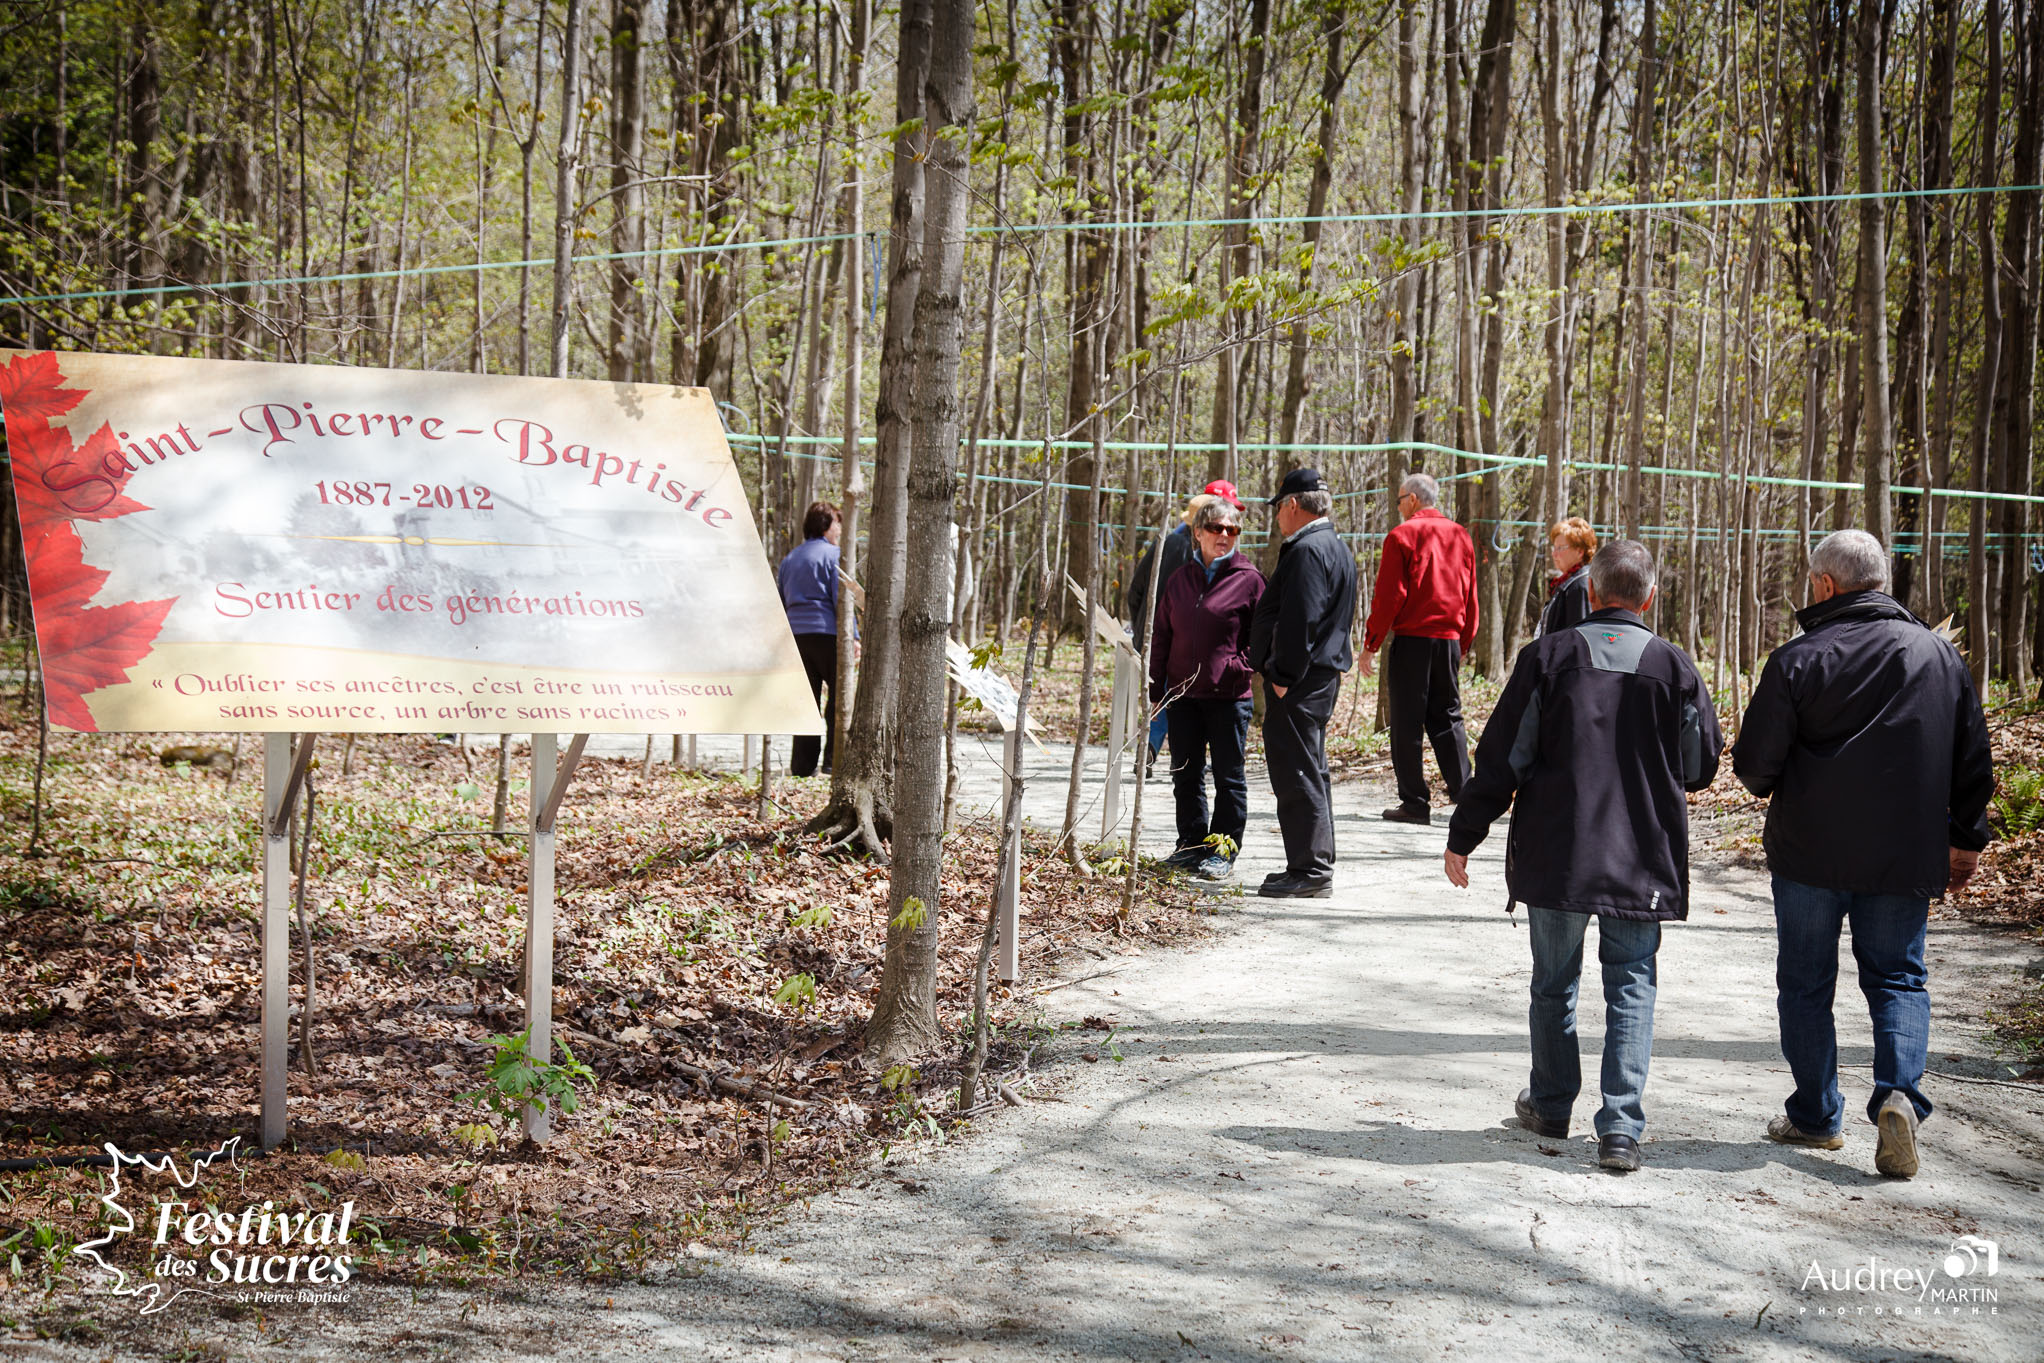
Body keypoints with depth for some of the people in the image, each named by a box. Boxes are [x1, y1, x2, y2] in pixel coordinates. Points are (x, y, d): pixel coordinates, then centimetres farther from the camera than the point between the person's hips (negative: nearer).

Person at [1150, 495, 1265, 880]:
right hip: (1183, 694, 5)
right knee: (1185, 774, 11)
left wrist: (1239, 667, -17)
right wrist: (1155, 690, 10)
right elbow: (1162, 637, 13)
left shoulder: (1250, 580, -3)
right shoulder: (1180, 579, 9)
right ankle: (1192, 843, 23)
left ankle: (1223, 849, 11)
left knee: (1229, 776, 3)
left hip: (1229, 696, -4)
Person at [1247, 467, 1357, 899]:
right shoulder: (1335, 547, 18)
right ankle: (1314, 866, 23)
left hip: (1300, 682, -11)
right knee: (1310, 770, 16)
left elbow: (1299, 621, -24)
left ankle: (1311, 870, -5)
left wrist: (1283, 676, -20)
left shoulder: (1308, 551, -16)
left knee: (1298, 773, -7)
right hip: (1323, 675, 11)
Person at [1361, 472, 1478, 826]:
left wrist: (1371, 643, -3)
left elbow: (1388, 595, -9)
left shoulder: (1402, 536, -6)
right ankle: (1463, 790, 5)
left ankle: (1414, 803, 0)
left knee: (1407, 721, 0)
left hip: (1411, 639, -5)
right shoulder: (1460, 536, 12)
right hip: (1449, 639, 5)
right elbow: (1470, 598, 15)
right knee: (1447, 717, 13)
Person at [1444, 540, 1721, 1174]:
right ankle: (1621, 1126, -3)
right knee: (1631, 986, 7)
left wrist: (1463, 837, 3)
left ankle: (1550, 1105, 29)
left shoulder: (1548, 655, -5)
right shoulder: (1674, 665, -2)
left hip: (1554, 854, 0)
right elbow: (1702, 765, 7)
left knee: (1554, 983, 15)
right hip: (1643, 859, 0)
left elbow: (1501, 759, -5)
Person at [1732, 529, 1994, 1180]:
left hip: (1809, 853, -3)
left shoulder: (1798, 660, -11)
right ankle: (1899, 1091, -10)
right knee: (1898, 978, 12)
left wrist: (1771, 787, 13)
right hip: (1905, 857, 3)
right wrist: (1965, 838, 21)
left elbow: (1754, 765, -10)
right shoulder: (1940, 656, 3)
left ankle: (1815, 1114, 17)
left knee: (1806, 982, 11)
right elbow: (1973, 762, 10)